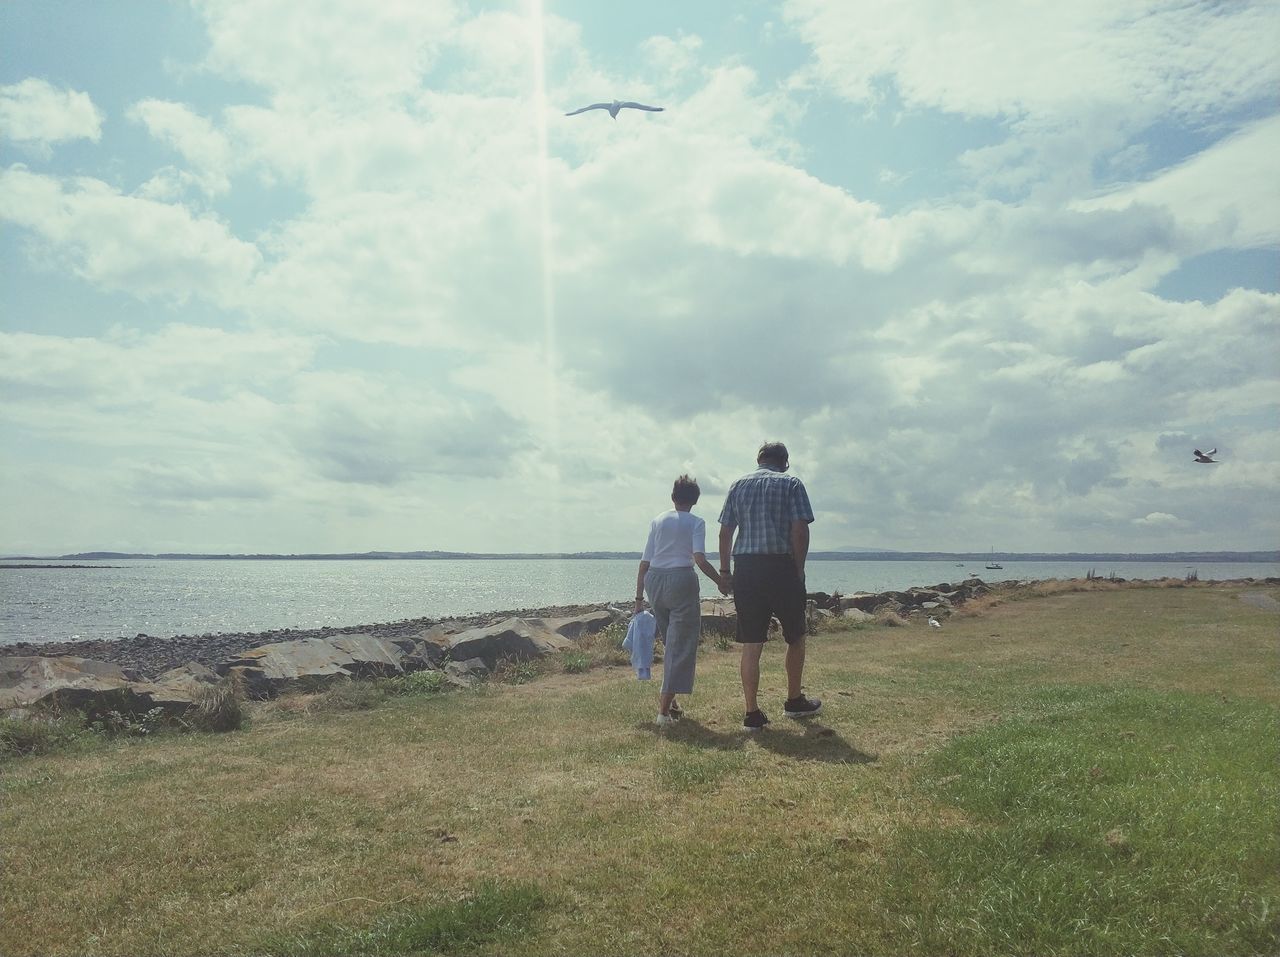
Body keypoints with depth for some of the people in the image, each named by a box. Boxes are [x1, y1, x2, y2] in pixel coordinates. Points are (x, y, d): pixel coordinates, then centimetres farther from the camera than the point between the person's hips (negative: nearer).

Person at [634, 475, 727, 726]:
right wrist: (719, 581, -1)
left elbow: (645, 562, 7)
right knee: (682, 645, 1)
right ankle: (664, 709, -4)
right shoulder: (696, 523, 0)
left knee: (670, 642, 22)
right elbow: (699, 559, -15)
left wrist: (639, 597, 10)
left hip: (654, 581, 5)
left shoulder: (658, 521, 11)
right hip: (681, 580, -5)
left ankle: (667, 697, 25)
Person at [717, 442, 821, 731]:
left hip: (746, 569, 3)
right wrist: (799, 569, 0)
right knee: (795, 637, 16)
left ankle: (752, 713, 5)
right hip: (781, 567, -3)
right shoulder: (791, 484, 2)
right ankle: (794, 701, 28)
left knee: (751, 645, 4)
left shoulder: (738, 485, 11)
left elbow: (725, 532, 7)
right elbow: (800, 530, -8)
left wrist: (725, 570, 13)